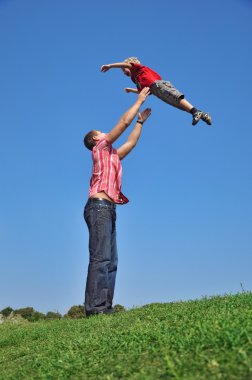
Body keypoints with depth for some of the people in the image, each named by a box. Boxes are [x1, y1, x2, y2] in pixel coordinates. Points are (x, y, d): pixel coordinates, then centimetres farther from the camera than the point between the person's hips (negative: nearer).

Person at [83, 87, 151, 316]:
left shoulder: (112, 156, 30)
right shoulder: (100, 147, 8)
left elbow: (131, 143, 40)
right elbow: (124, 122, 7)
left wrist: (141, 121, 45)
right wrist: (139, 101, 19)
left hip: (107, 210, 9)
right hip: (99, 207, -9)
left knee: (111, 261, 1)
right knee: (100, 258, -18)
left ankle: (104, 307, -2)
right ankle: (95, 307, -22)